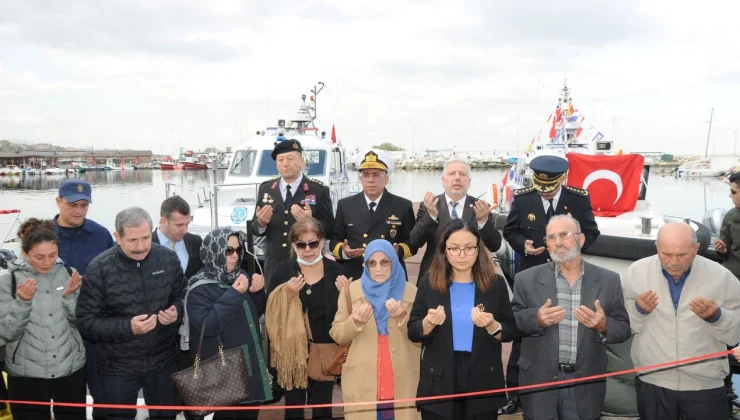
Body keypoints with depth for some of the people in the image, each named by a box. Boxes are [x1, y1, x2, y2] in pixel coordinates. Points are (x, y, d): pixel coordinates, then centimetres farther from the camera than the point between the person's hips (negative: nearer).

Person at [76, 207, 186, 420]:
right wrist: (128, 327, -26)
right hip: (118, 367, -2)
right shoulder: (99, 269, -15)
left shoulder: (168, 258, -7)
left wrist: (176, 312, -15)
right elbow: (86, 322, -13)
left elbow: (181, 296, 7)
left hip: (163, 361, 2)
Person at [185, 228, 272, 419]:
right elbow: (207, 326, -24)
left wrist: (257, 293, -6)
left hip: (250, 363, 6)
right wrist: (234, 294, -25)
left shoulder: (241, 275, 6)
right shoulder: (200, 287, -12)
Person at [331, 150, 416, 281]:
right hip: (354, 278, 1)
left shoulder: (403, 206, 2)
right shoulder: (345, 205, 6)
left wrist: (399, 251, -18)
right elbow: (335, 239, 7)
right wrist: (343, 251, -14)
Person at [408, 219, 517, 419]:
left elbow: (511, 331, 0)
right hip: (439, 381, 0)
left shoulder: (496, 283, -2)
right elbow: (412, 333, -1)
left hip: (483, 380, 0)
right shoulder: (428, 283, -3)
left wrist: (492, 326, -19)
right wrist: (429, 322, -21)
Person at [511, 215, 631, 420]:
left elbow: (624, 329, 3)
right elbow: (511, 322, 0)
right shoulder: (527, 279, -1)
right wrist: (536, 319, -18)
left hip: (585, 384, 1)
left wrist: (604, 326, -18)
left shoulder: (608, 280, 1)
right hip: (540, 381, -1)